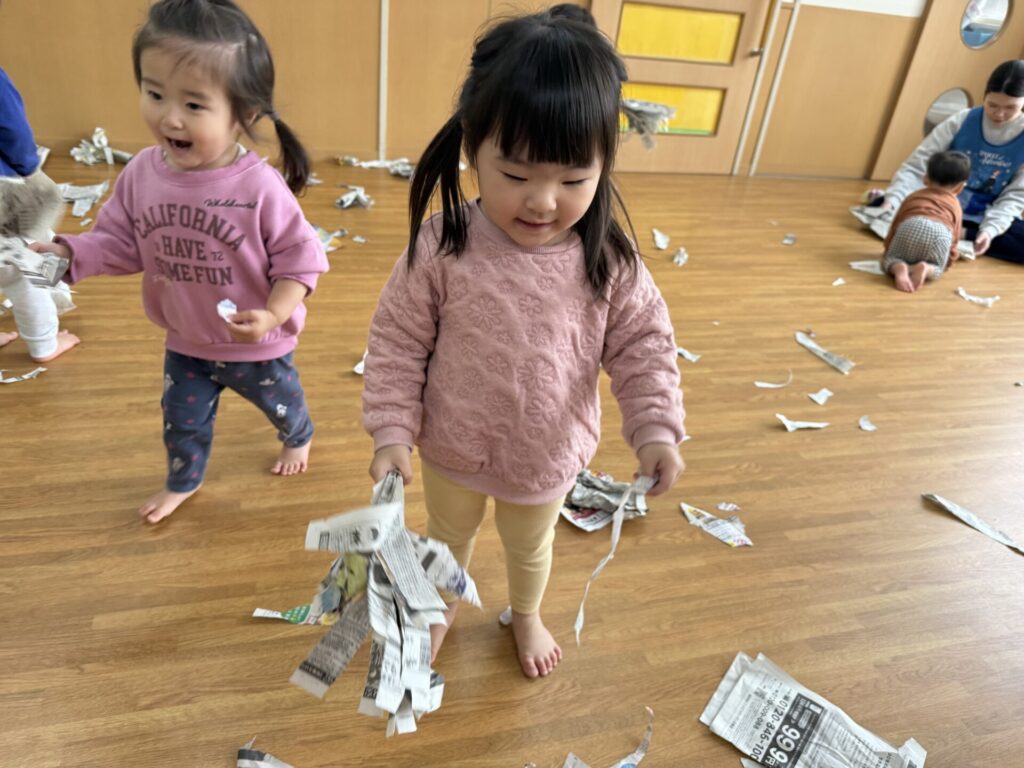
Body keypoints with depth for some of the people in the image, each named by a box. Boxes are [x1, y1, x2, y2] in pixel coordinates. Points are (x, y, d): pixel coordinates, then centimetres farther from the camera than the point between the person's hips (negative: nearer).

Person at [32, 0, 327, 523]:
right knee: (182, 419, 24)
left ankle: (298, 438, 60)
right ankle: (183, 482, 52)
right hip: (184, 343, 4)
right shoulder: (141, 173, -13)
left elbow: (299, 258, -21)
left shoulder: (261, 187, -28)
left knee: (280, 401, 25)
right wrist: (68, 253, -18)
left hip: (258, 345, -4)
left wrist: (273, 315, -33)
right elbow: (119, 242, -1)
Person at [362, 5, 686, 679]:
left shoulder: (608, 261, -20)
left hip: (548, 457, 1)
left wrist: (657, 430, -19)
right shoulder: (440, 248, -24)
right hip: (452, 450, 0)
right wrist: (392, 432, -17)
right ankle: (442, 607, 62)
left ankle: (526, 616, 62)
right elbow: (397, 342, -13)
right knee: (449, 535, 29)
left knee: (531, 548, 29)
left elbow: (643, 344, -9)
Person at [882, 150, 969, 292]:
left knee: (890, 259, 18)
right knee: (936, 269, 20)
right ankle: (926, 268, -16)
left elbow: (895, 225, 39)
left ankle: (899, 268, -18)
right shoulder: (955, 205, 36)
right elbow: (954, 236, 38)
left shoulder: (913, 196, 38)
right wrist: (951, 257, 56)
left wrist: (889, 249, 53)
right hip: (940, 232, 0)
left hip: (910, 225, 0)